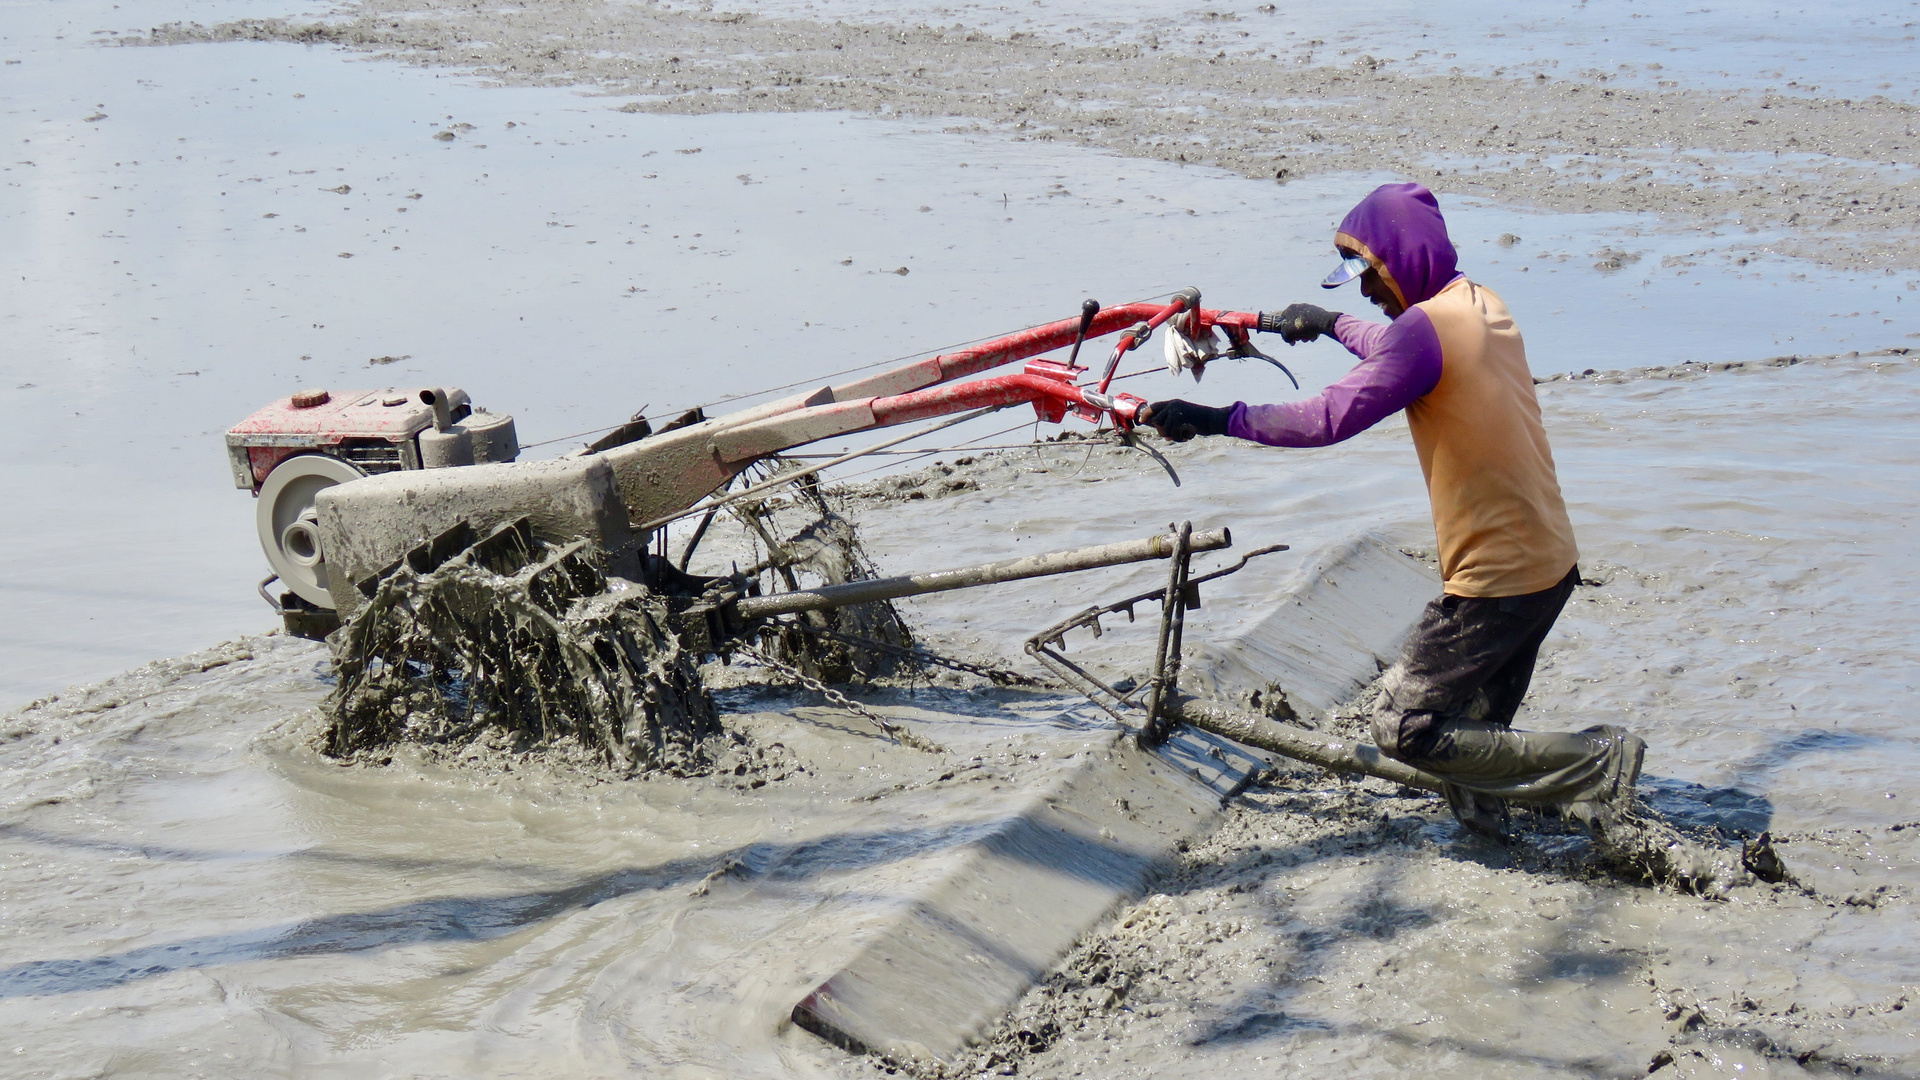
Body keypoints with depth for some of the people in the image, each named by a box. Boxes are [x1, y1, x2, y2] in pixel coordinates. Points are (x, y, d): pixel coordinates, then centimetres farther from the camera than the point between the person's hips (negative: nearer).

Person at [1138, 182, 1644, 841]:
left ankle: (1593, 761, -3)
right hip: (1552, 563, 10)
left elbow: (1332, 417, -25)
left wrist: (1217, 419, -19)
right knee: (1476, 726, 20)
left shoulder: (1426, 326, -19)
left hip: (1495, 580, -10)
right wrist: (1332, 325, 42)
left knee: (1404, 729, -2)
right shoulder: (1483, 306, 10)